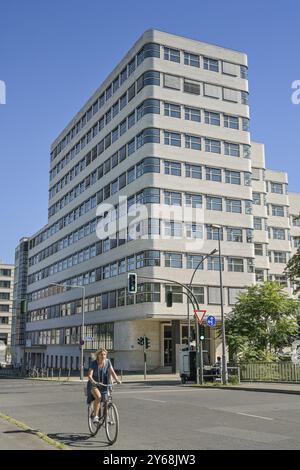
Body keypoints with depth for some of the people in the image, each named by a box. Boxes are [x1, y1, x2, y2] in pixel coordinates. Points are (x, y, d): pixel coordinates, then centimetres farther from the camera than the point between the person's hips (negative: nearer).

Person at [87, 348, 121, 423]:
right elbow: (89, 375, -24)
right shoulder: (94, 363, -17)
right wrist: (93, 381, -44)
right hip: (94, 385, -3)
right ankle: (95, 416, -21)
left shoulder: (108, 362, -8)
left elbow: (112, 372, -13)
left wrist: (117, 380, -30)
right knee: (98, 396, -30)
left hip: (104, 385, 4)